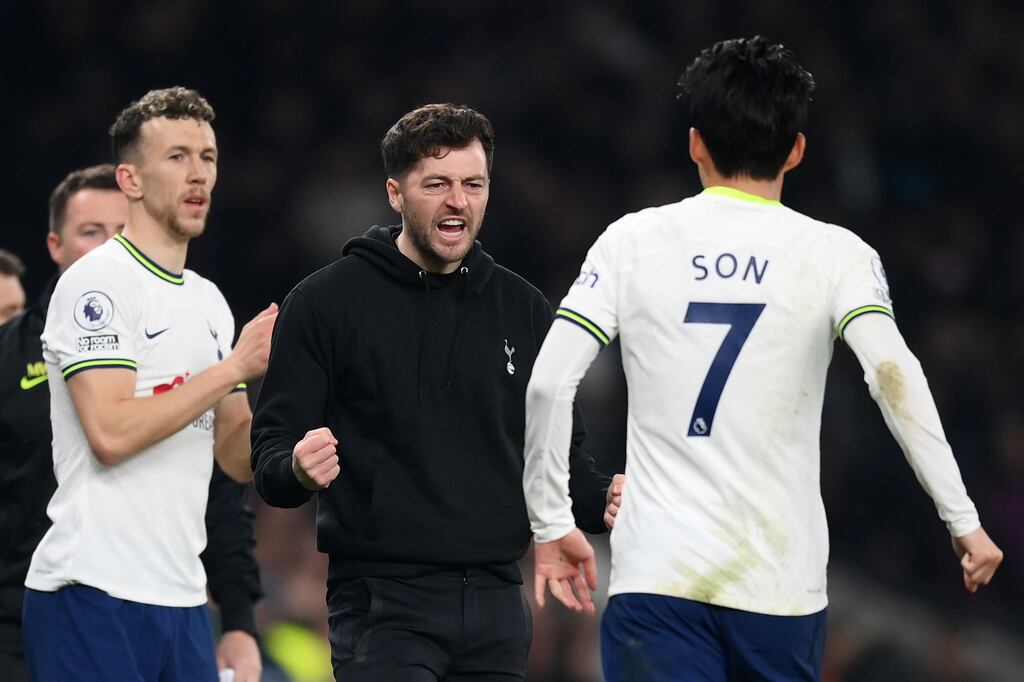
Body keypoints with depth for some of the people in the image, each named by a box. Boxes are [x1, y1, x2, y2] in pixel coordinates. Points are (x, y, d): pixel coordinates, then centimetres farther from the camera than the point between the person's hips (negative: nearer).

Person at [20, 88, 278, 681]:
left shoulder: (208, 301, 18)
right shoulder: (97, 282, -7)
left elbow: (237, 459, 18)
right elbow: (111, 432, -19)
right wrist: (234, 367, -13)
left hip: (182, 600, 8)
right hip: (95, 594, -8)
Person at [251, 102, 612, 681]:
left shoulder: (523, 308, 12)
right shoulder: (326, 301, -1)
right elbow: (271, 449, -3)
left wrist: (602, 502, -4)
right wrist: (297, 470, -27)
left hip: (497, 604, 5)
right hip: (383, 604, -5)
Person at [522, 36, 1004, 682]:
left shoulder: (633, 242, 5)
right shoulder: (834, 254, 2)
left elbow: (548, 384, -2)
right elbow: (893, 374, -13)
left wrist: (551, 525, 8)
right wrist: (962, 520, -10)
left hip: (657, 577, 0)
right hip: (782, 586, 1)